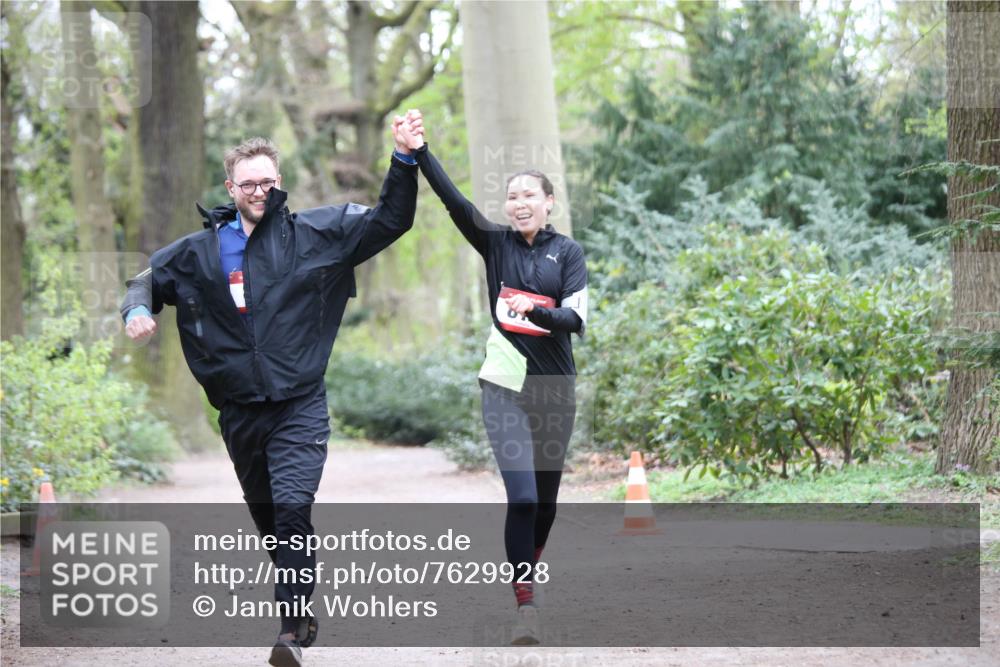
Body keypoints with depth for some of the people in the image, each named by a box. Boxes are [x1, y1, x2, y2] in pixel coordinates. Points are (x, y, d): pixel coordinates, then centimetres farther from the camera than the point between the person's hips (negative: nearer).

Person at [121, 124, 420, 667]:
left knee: (293, 507, -21)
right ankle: (300, 609, 34)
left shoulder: (318, 234, 1)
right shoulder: (201, 250, 7)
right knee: (266, 517, 14)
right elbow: (149, 276, 19)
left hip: (300, 404, -3)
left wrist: (404, 161, -12)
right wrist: (137, 310, -4)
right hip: (238, 411, 4)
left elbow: (391, 219, 2)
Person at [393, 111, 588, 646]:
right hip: (505, 384, -1)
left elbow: (576, 317, -10)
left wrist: (536, 311, -31)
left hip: (554, 388, 1)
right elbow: (453, 200, -12)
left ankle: (529, 571, 36)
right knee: (522, 495, -14)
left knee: (547, 495, 12)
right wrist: (418, 153, -26)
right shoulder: (496, 243, 3)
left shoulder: (567, 251, 2)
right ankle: (525, 606, -14)